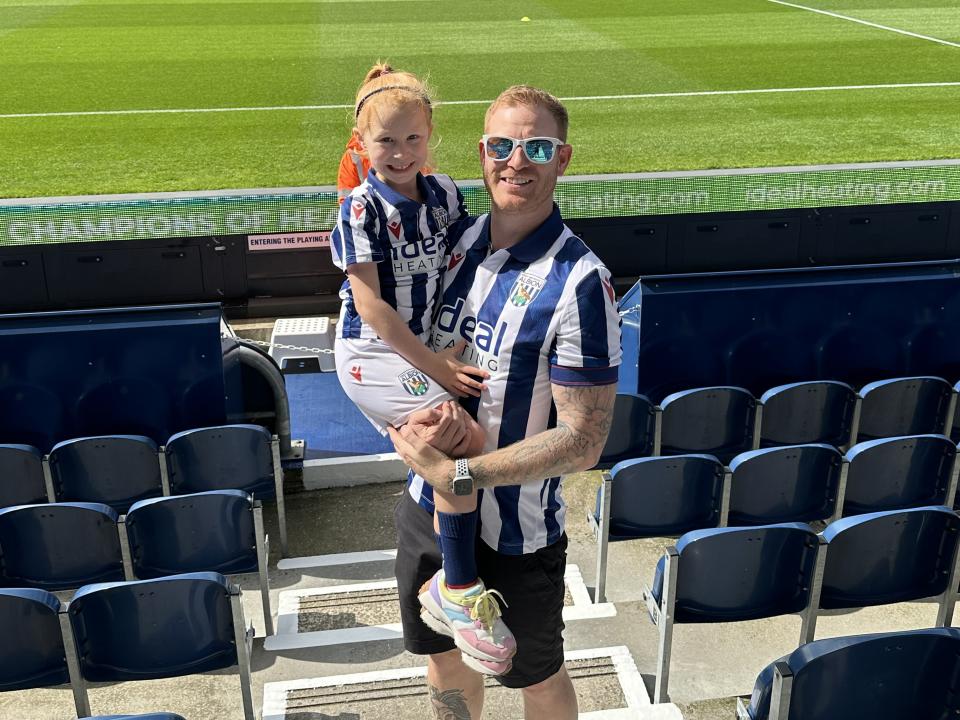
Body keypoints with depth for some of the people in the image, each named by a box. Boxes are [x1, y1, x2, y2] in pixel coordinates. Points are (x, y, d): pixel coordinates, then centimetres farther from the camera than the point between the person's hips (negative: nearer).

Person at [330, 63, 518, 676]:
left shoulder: (443, 193, 4)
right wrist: (434, 367, -18)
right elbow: (370, 304, -17)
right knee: (468, 438, -24)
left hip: (427, 348, 7)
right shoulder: (362, 209, -13)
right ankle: (460, 591, -14)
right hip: (373, 355, -7)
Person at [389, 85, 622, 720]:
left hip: (514, 532, -5)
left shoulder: (579, 282, -22)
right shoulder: (455, 241, -2)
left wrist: (459, 474, -24)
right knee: (446, 660, 26)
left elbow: (584, 441, -22)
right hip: (427, 507, 6)